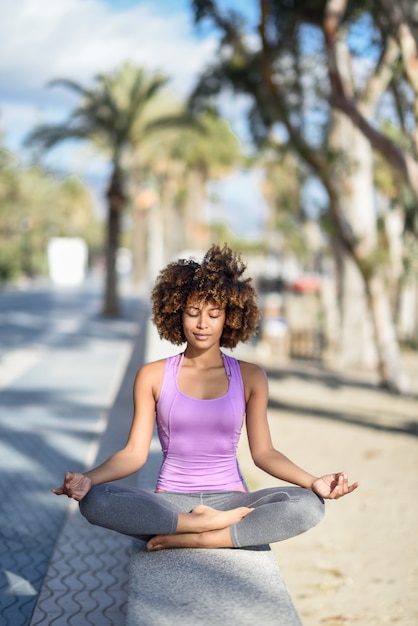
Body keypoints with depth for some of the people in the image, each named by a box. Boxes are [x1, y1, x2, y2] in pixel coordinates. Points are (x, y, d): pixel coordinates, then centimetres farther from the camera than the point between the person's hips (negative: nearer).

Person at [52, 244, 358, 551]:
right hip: (169, 503, 0)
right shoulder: (153, 376, 3)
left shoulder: (250, 377, 5)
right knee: (95, 500, -30)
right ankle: (212, 524, -23)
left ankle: (192, 539, -23)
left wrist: (313, 481, -11)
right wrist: (87, 478, -18)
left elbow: (263, 452, 4)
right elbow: (134, 453, 0)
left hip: (230, 499, 1)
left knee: (308, 506, -28)